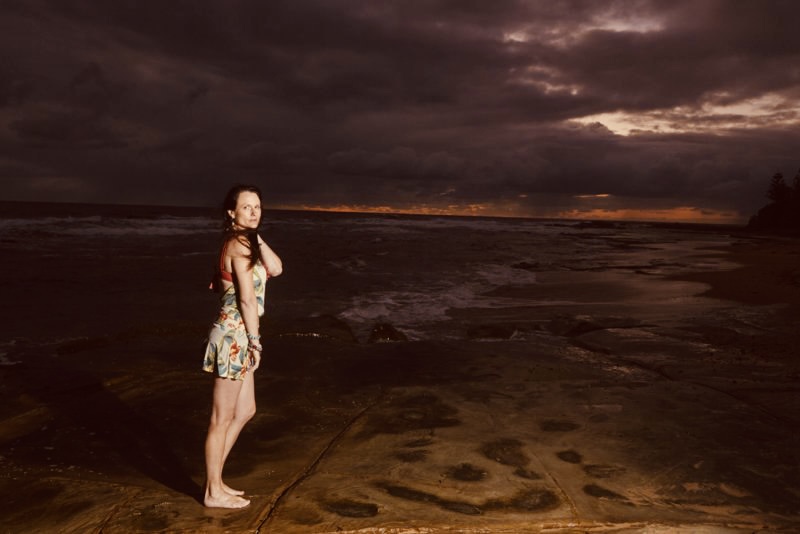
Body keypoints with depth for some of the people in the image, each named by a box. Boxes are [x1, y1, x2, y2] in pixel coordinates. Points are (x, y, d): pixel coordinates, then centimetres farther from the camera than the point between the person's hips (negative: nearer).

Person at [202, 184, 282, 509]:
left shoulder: (244, 241, 13)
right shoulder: (239, 244, -17)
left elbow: (275, 268, 1)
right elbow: (248, 299, -18)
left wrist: (256, 234, -3)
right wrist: (255, 341, -13)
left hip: (237, 336, 10)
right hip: (234, 335, -10)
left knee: (245, 411, 20)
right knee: (222, 419, 3)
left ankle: (215, 480, 31)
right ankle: (214, 493, 18)